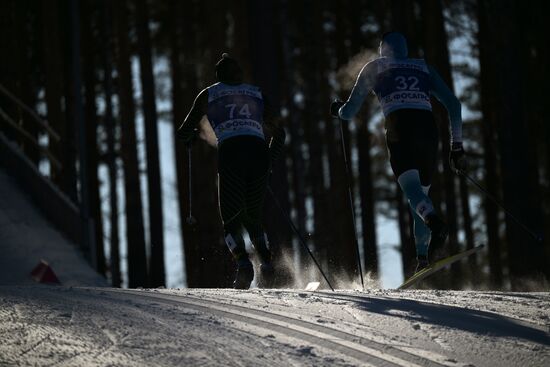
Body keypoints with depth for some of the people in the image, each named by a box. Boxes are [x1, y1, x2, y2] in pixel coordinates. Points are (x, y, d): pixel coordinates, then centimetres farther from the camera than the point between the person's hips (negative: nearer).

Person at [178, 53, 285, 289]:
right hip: (259, 154, 2)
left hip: (231, 154, -2)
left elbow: (184, 133, 18)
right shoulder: (257, 94, 25)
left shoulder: (208, 95, 19)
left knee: (231, 221, 8)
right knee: (253, 220, 16)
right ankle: (266, 263, -9)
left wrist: (191, 136, 41)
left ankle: (243, 263, -18)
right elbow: (279, 133, 26)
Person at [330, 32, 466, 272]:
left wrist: (337, 110, 49)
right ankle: (422, 258, 5)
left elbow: (349, 112, 25)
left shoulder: (374, 68, 23)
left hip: (399, 129, -3)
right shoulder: (424, 68, 27)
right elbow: (453, 104, 16)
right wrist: (456, 146, 18)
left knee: (412, 190, -20)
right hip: (428, 129, 3)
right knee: (422, 193, 16)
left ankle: (436, 225, -52)